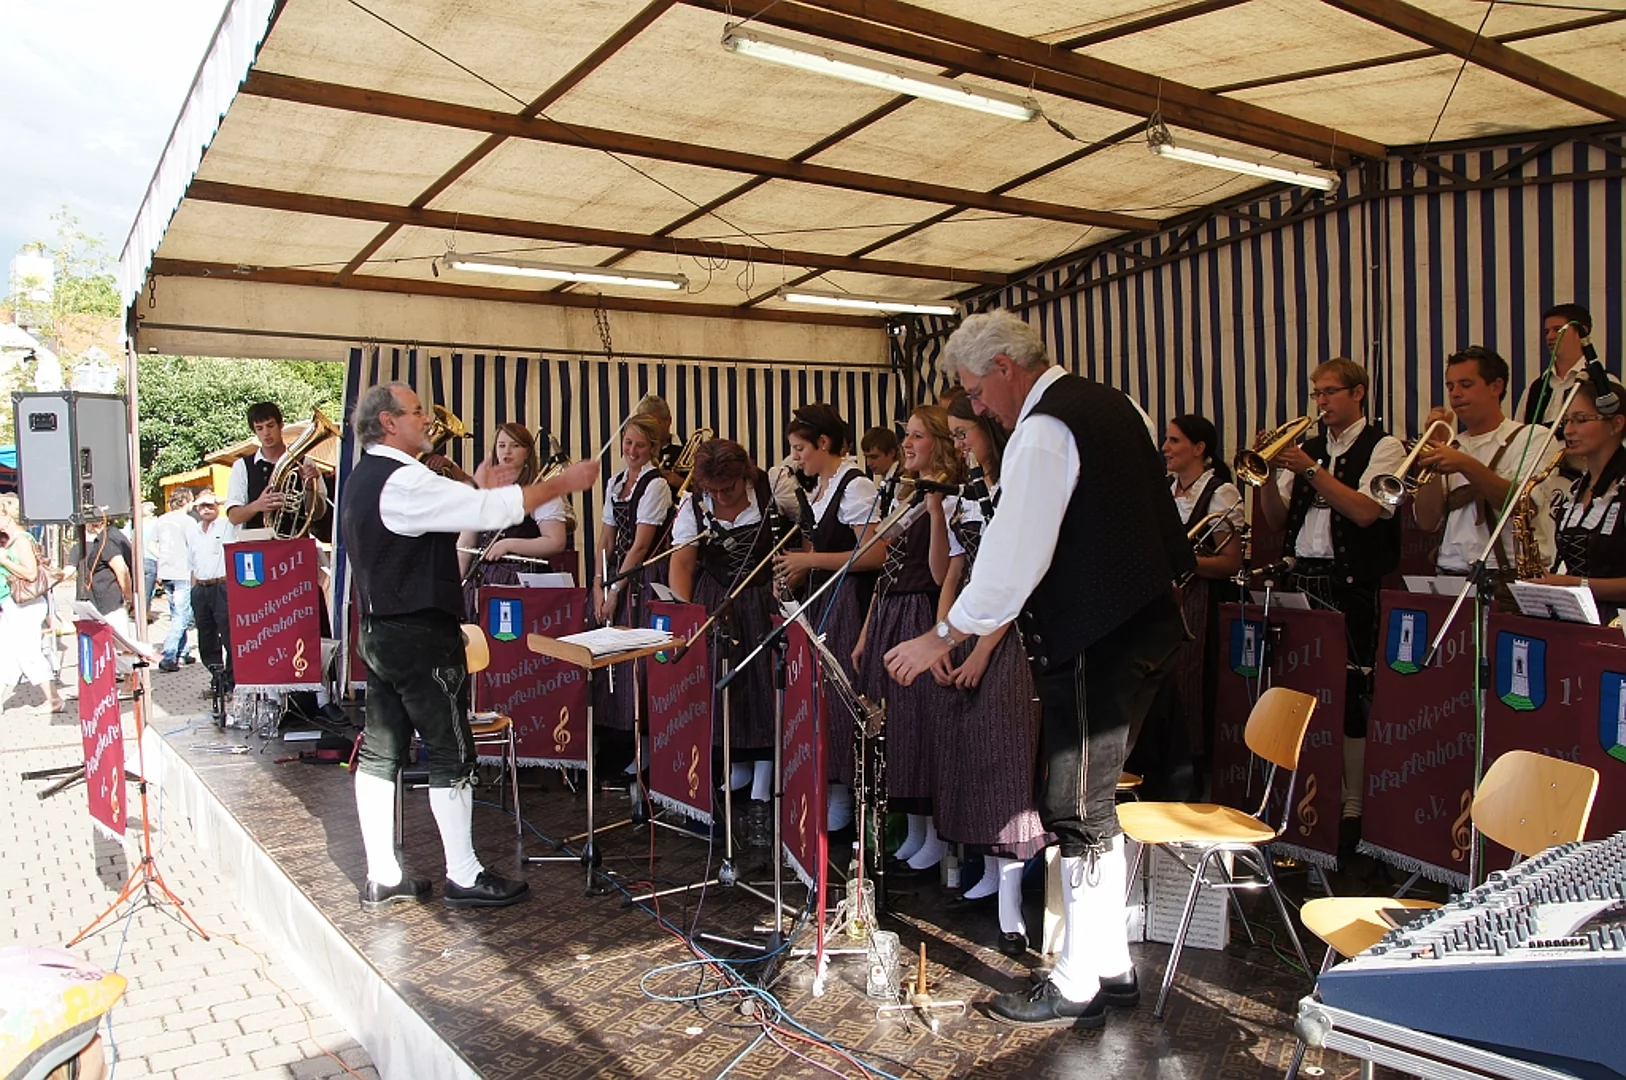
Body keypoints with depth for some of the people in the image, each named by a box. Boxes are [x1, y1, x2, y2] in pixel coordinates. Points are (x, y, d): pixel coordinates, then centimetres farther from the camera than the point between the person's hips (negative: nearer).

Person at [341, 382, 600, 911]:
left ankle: (381, 878, 20)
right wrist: (564, 483, -14)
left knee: (381, 752, 11)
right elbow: (493, 510, -22)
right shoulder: (403, 481, -18)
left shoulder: (364, 480, 13)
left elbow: (444, 524, 18)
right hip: (422, 638, -10)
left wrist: (485, 493, 11)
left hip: (380, 631, 10)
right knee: (452, 754, 0)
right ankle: (464, 877, 10)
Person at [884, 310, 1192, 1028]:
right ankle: (1110, 965, 29)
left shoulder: (1043, 430, -16)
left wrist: (945, 636, -12)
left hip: (1091, 642, -10)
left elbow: (1014, 553, -20)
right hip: (1141, 625, 10)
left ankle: (1078, 986, 14)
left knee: (1078, 812, 0)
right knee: (1093, 802, 17)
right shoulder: (1111, 405, 15)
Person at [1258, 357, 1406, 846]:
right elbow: (1278, 519, 12)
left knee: (1350, 695, -3)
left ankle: (1351, 808, 4)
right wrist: (1268, 474, -4)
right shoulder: (1305, 448, 16)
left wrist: (1310, 470, -17)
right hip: (1300, 580, 5)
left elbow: (1365, 511, -15)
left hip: (1350, 585, -5)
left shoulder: (1383, 447, 0)